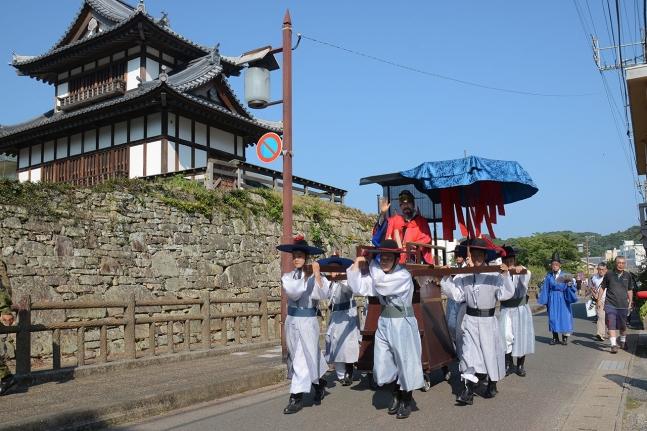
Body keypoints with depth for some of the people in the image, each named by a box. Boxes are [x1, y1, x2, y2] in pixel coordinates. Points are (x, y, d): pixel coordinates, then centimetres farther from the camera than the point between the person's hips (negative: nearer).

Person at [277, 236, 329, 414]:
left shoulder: (316, 277, -5)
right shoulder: (288, 276, 3)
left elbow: (322, 295, -21)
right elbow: (292, 292, -15)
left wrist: (317, 274, -22)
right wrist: (306, 278, -15)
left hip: (308, 320, -4)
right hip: (292, 320, 4)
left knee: (304, 358, -5)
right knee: (303, 357, 16)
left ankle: (297, 397, 1)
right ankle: (319, 384, 37)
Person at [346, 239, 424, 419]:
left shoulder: (404, 276, -16)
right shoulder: (378, 274, 4)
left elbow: (382, 286, -26)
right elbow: (360, 289, -3)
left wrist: (372, 265, -12)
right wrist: (356, 267, -11)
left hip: (402, 323, -6)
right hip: (384, 323, 6)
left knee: (405, 361, 5)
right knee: (387, 362, 13)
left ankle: (407, 401, 23)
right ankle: (396, 396, 33)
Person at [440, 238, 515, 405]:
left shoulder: (494, 275, -10)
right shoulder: (463, 276, -3)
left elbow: (505, 294, -14)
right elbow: (456, 294, -4)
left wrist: (505, 275, -22)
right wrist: (447, 279, -12)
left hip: (488, 320, -2)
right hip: (470, 320, 2)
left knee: (490, 352, 12)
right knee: (469, 353, -2)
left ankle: (492, 385, 34)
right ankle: (468, 391, -3)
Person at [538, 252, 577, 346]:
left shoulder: (565, 275, 0)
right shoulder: (549, 276, 5)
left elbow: (569, 287, -6)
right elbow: (545, 289, 9)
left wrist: (569, 284, -28)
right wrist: (544, 300, 7)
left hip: (562, 299, -2)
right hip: (552, 299, 2)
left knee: (564, 316, 0)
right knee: (553, 317, 3)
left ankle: (565, 337, 12)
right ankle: (555, 338, 12)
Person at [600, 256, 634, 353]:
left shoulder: (628, 276, 5)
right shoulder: (609, 275, 0)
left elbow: (630, 290, 15)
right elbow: (602, 288, 9)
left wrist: (630, 302, 13)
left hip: (623, 305, 2)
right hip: (610, 304, -2)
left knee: (623, 325, 15)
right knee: (611, 325, -9)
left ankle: (622, 341, 38)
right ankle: (613, 345, -10)